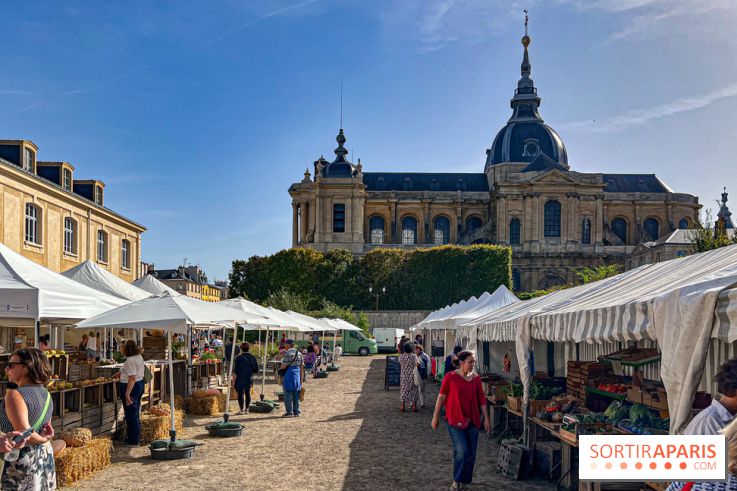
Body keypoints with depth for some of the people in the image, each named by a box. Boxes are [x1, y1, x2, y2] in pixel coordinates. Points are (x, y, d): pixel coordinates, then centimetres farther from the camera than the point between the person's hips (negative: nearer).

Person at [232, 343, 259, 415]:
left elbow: (235, 371, -12)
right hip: (249, 379, 5)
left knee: (240, 394, 1)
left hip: (240, 380, -5)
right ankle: (246, 409, 18)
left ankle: (242, 410, 0)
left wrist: (233, 381, -5)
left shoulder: (238, 358, -12)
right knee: (247, 393, 13)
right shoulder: (253, 358, 2)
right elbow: (256, 370, 6)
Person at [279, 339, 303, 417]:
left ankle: (289, 412, 0)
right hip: (297, 374, 6)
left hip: (288, 374, -6)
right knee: (296, 394, 11)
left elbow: (283, 366, -17)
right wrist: (301, 378, 16)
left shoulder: (287, 353, -12)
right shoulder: (299, 353, 9)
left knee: (288, 394, 0)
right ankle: (296, 412, 13)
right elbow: (301, 367, 12)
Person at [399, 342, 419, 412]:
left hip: (404, 376, 1)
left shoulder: (401, 356, -9)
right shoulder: (414, 356, -13)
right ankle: (414, 406, 8)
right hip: (412, 375, -1)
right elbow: (417, 364, -3)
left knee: (404, 389, 11)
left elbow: (400, 363, 5)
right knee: (413, 390, 8)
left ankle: (402, 406, 11)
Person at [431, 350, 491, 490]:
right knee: (462, 451, -13)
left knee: (471, 453, 6)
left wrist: (486, 419, 6)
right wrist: (435, 417, -1)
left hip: (472, 420, 4)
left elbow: (482, 399, 8)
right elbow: (441, 397, -4)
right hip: (455, 420, -4)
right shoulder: (450, 377, -8)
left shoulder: (476, 378, 3)